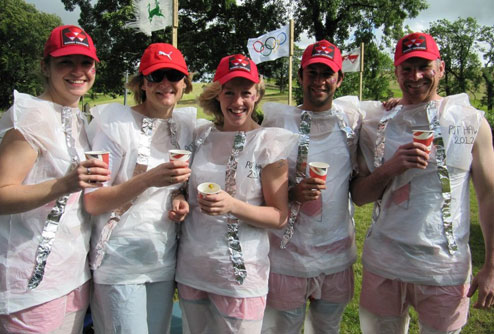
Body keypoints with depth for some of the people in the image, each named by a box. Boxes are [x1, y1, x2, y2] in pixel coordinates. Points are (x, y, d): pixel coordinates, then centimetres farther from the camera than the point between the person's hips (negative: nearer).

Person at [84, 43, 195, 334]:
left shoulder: (185, 126, 6)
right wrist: (148, 180, -28)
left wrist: (181, 203, -4)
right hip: (120, 264, -5)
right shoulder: (116, 122, -11)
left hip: (164, 262, 6)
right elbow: (91, 203, -13)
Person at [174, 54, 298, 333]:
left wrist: (233, 206, -24)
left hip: (240, 274, -4)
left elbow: (280, 217, -9)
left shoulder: (269, 142, -8)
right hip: (192, 268, 4)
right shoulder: (202, 136, 4)